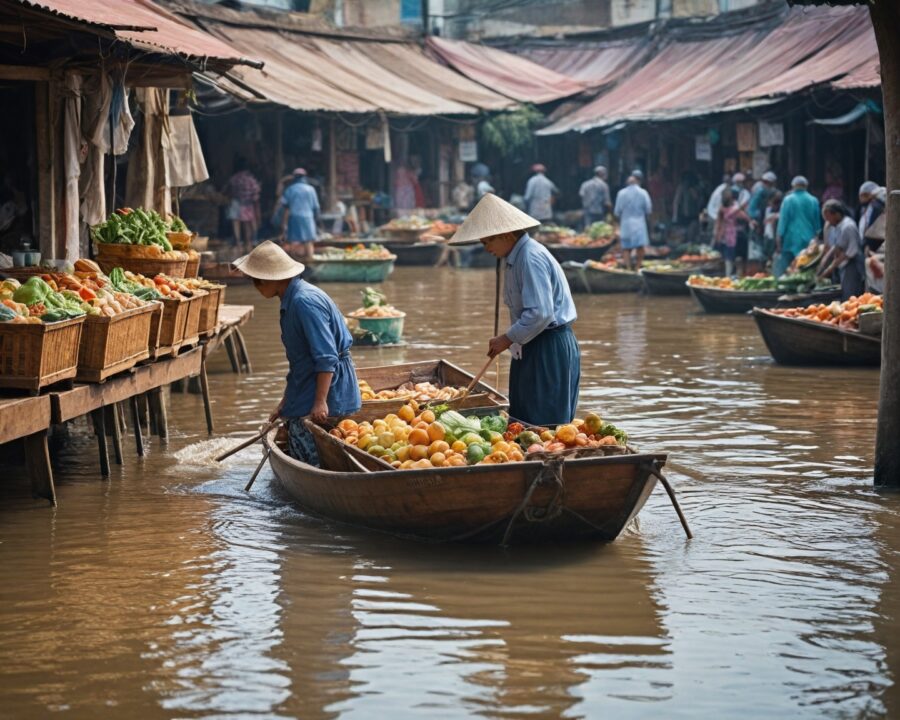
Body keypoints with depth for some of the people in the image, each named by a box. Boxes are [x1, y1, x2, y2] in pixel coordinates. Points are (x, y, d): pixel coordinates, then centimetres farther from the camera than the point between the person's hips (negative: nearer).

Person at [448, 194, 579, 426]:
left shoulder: (530, 258, -20)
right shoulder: (513, 258, 12)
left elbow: (540, 313, -26)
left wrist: (507, 339, -17)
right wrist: (508, 340, 10)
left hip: (550, 348, -10)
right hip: (531, 348, 10)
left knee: (544, 425, -7)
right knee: (522, 422, 11)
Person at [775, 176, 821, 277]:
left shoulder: (788, 200, -3)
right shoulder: (814, 201, 6)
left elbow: (783, 221, -4)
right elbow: (818, 224, 12)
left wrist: (779, 240, 0)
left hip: (791, 242, -3)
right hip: (809, 241, 3)